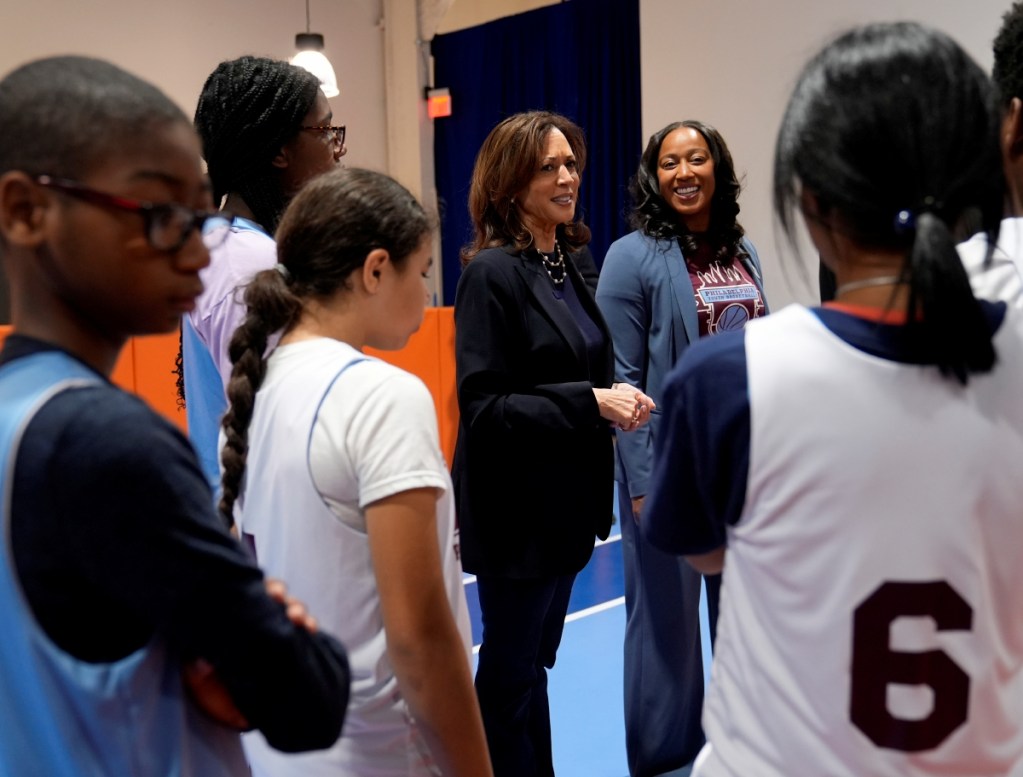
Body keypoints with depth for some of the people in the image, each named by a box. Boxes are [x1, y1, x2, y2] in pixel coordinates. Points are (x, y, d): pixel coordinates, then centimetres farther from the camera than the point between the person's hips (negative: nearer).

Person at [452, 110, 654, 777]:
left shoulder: (579, 260, 7)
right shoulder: (492, 272, -15)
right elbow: (483, 407, -18)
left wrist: (619, 403, -2)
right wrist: (589, 403, -23)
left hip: (569, 497, 7)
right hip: (515, 506, -7)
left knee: (536, 657, 20)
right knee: (512, 667, 9)